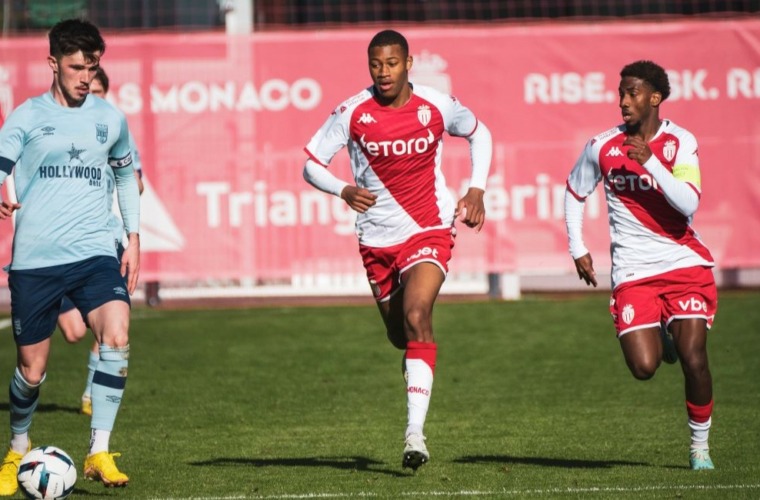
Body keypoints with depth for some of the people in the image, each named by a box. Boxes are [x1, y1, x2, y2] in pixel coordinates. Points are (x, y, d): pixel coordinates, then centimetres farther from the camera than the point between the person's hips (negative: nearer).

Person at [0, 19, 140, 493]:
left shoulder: (110, 117, 10)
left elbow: (126, 175, 25)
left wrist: (134, 239, 18)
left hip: (95, 253, 2)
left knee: (117, 335, -23)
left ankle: (100, 452, -16)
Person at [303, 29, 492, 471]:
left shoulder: (437, 106, -7)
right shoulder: (352, 113, -9)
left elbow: (479, 133, 13)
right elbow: (312, 164, -4)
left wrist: (477, 190, 2)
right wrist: (343, 190, -24)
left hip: (429, 230, -2)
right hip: (378, 237, 2)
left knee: (416, 317, -24)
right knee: (399, 334, 14)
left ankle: (415, 433, -28)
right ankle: (419, 367, 55)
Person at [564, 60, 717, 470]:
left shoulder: (680, 143, -5)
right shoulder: (602, 147, 1)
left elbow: (689, 204, -19)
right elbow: (574, 193, 18)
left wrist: (650, 161, -24)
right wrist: (577, 249, 11)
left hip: (684, 264, -1)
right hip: (633, 273, 1)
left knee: (693, 358, -14)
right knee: (643, 367, -13)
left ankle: (700, 445, 8)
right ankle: (662, 338, 27)